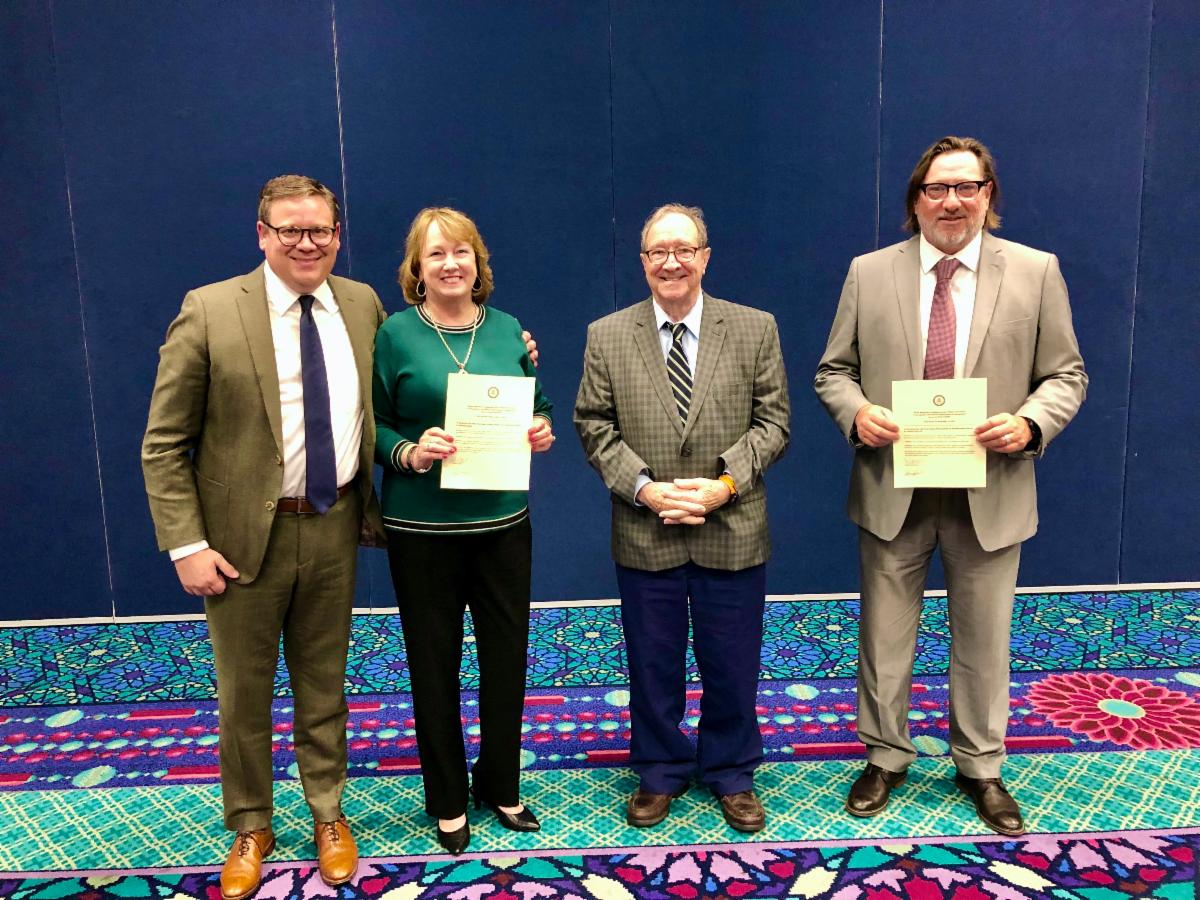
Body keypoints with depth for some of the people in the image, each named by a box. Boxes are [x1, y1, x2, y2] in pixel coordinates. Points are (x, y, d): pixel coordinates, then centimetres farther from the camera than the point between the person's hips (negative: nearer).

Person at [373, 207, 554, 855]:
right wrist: (409, 453, -21)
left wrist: (543, 430, -8)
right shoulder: (395, 334, -4)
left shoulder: (507, 330, 5)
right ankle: (447, 800, 31)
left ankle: (500, 785, 35)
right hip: (422, 527, -3)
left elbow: (537, 406, 14)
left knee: (507, 655, 11)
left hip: (503, 521, 3)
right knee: (434, 663, 9)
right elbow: (372, 424, -2)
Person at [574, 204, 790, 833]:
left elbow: (772, 420, -1)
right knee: (652, 664, 14)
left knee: (732, 664, 13)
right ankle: (659, 772, 37)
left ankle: (731, 773, 36)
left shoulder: (755, 329, -1)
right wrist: (643, 488, -13)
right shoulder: (607, 337, 0)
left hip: (732, 531, 0)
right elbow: (596, 427, 0)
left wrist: (726, 484, -14)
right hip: (644, 534, 1)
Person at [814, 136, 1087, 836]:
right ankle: (885, 757, 34)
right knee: (884, 636, 12)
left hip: (991, 493, 0)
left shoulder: (1036, 272, 1)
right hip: (893, 489, 0)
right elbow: (834, 370, 5)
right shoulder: (869, 273, 2)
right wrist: (856, 411, -16)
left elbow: (1067, 375, 4)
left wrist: (1031, 423, -16)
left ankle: (981, 767, 36)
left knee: (984, 641, 14)